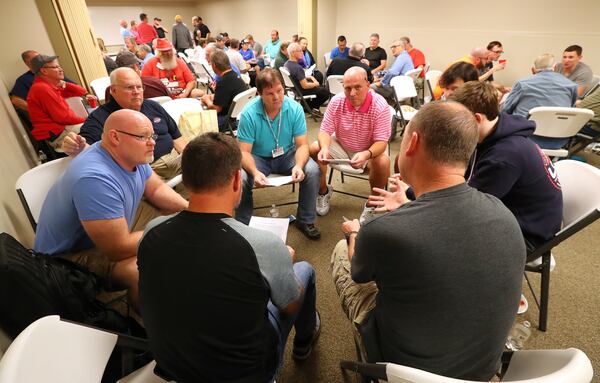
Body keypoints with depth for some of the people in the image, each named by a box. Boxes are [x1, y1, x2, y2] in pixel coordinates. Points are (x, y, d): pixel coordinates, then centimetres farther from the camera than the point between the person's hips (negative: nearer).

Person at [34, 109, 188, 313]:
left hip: (112, 239, 9)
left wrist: (188, 207, -11)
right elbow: (119, 249, -33)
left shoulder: (132, 156, -8)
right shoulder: (95, 179, -34)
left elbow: (156, 189, 7)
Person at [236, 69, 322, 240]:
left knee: (312, 170, -24)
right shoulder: (249, 113, -19)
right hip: (258, 158, -1)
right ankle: (243, 225, -3)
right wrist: (255, 172, -38)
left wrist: (298, 166, -34)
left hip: (287, 155, 2)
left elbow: (302, 145, -12)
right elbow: (244, 151, -17)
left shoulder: (295, 108, -14)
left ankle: (305, 220, -2)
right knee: (241, 179, -30)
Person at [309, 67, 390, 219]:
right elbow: (325, 131, -11)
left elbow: (381, 141, -23)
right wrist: (325, 148, -35)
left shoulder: (380, 106, -23)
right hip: (341, 146, 3)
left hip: (369, 150, -2)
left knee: (383, 162, -33)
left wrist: (366, 154, -45)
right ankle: (323, 191, 6)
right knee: (314, 150, -20)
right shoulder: (336, 101, -15)